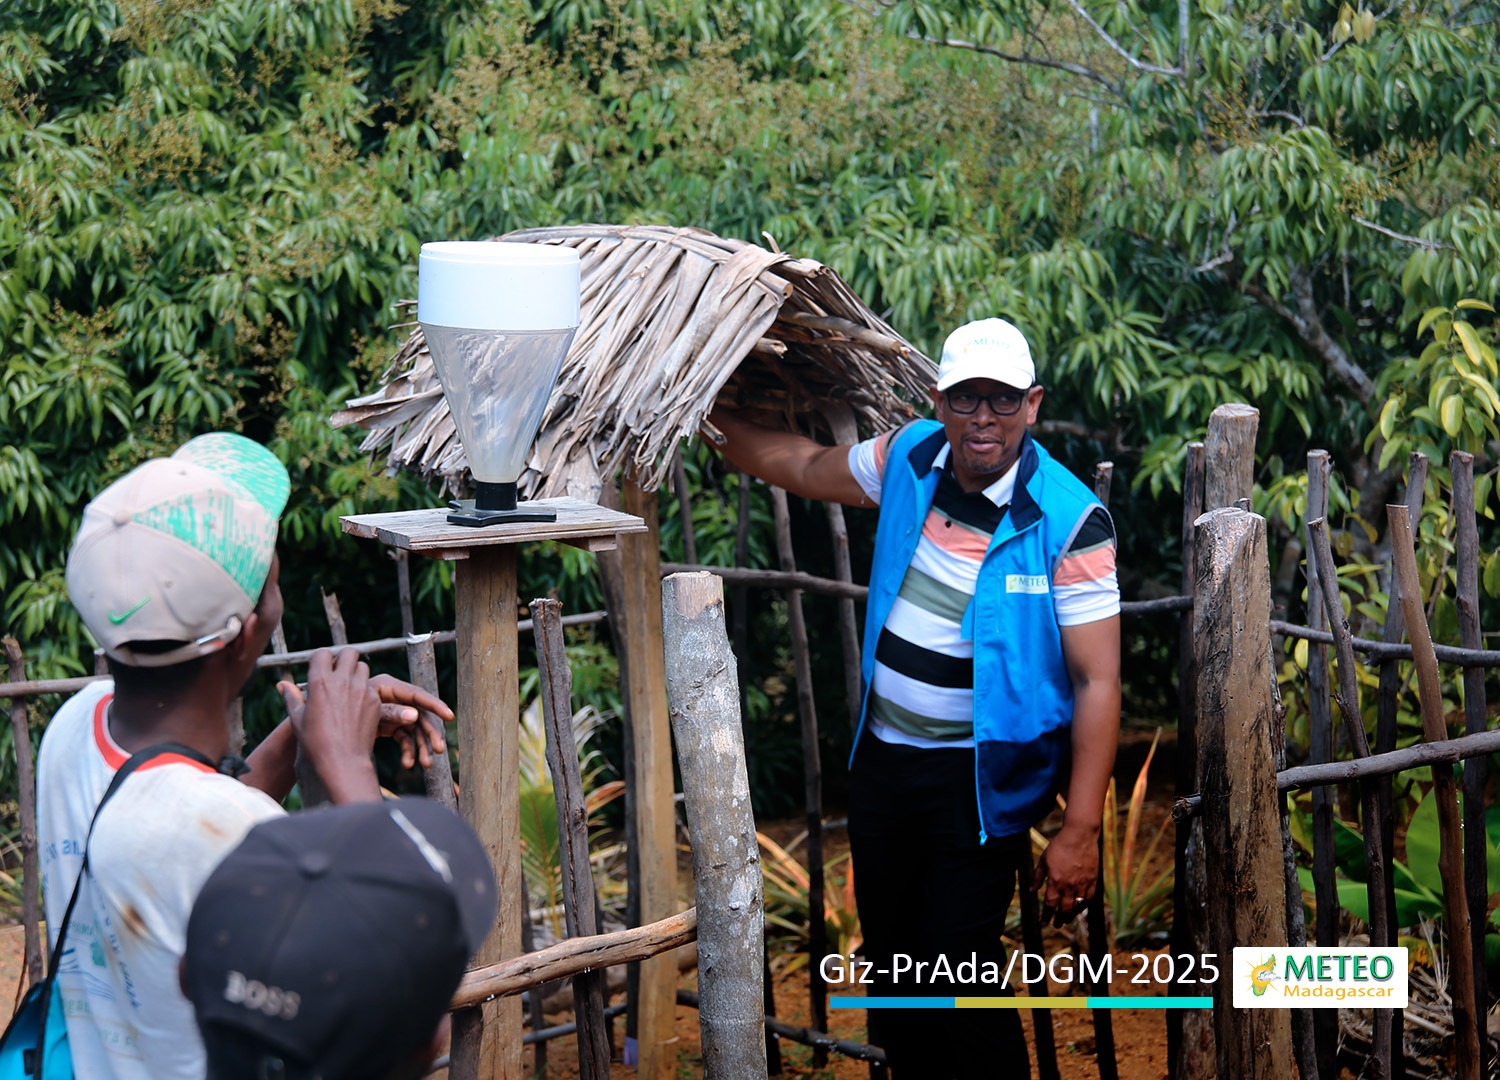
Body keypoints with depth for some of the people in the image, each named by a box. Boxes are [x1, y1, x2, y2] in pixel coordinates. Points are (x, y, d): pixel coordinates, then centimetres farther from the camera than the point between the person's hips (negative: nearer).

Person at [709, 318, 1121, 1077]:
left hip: (976, 779, -6)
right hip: (882, 758, 6)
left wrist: (1080, 830, -22)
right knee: (890, 963, 17)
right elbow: (800, 465, 18)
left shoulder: (1070, 523, -19)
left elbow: (1096, 681, -19)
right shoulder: (910, 458, -2)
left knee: (957, 979, -7)